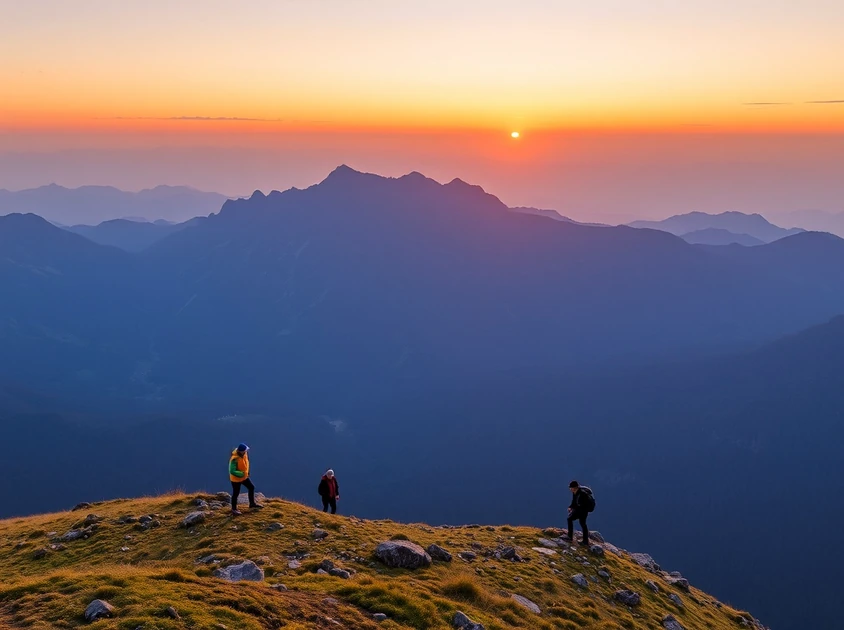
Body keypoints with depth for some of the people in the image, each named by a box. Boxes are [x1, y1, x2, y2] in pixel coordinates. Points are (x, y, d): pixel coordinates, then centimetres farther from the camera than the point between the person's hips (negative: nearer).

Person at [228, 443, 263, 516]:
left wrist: (247, 472, 7)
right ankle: (234, 509, 24)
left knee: (251, 487, 16)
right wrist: (241, 474, -32)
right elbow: (232, 471, -36)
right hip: (236, 479, -8)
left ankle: (252, 504, 33)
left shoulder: (245, 454, -11)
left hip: (244, 476, 8)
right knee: (236, 493, 6)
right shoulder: (235, 459, -35)